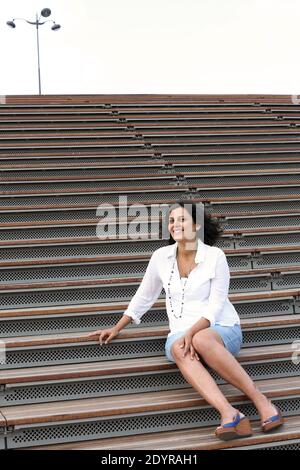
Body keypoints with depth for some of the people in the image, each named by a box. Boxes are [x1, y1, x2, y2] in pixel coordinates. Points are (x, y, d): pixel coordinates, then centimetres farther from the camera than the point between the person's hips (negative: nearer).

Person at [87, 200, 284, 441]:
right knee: (178, 350, -35)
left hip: (222, 329, -2)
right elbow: (144, 297, 17)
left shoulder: (215, 256, -6)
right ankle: (230, 415, -50)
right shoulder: (161, 256, 5)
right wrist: (117, 328, 18)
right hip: (182, 333, 3)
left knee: (202, 340, -39)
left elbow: (216, 305, -10)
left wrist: (192, 333, -24)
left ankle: (260, 400, -31)